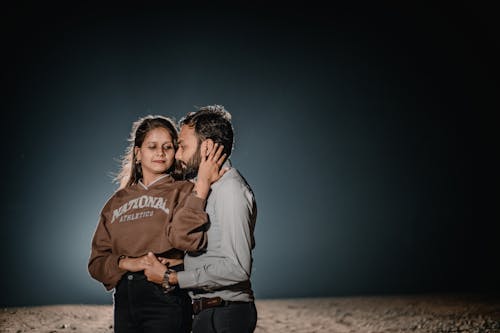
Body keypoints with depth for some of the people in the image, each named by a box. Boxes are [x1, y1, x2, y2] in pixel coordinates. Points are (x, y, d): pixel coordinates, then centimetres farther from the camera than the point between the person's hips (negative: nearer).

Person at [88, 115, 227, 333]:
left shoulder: (184, 192, 0)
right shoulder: (118, 201, 13)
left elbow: (185, 238, -20)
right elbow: (97, 261, 10)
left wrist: (203, 183, -19)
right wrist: (127, 263, -10)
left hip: (166, 297, -4)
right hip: (125, 299, 4)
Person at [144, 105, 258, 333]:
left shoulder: (230, 189, -14)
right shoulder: (208, 188, 17)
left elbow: (236, 268, -22)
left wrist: (170, 278, -16)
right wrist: (174, 262, 2)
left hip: (223, 315, -9)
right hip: (207, 313, 9)